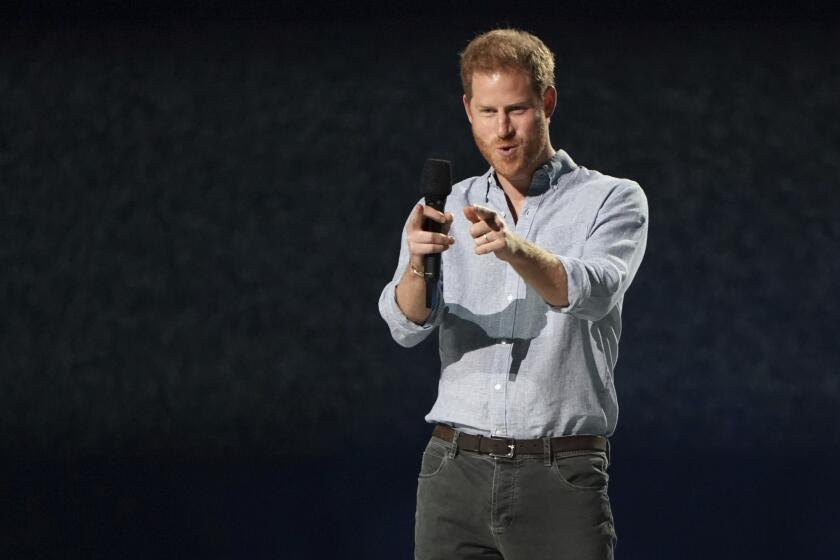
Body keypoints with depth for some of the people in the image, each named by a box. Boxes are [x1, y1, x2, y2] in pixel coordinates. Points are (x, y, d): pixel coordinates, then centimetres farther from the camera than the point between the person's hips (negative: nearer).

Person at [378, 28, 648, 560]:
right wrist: (417, 267, -27)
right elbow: (407, 325, -4)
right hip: (455, 474, 3)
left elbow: (593, 292, -18)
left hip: (561, 477, -3)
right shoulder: (448, 211, 12)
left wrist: (516, 250, -36)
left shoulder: (613, 200, 3)